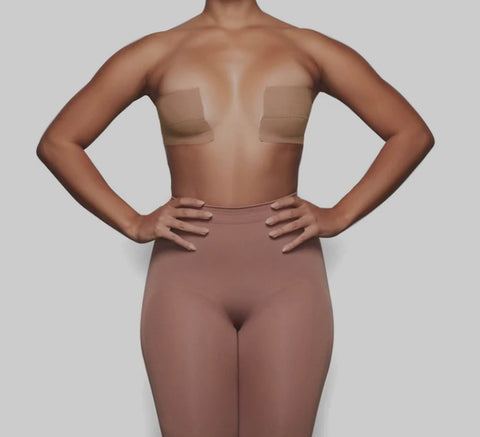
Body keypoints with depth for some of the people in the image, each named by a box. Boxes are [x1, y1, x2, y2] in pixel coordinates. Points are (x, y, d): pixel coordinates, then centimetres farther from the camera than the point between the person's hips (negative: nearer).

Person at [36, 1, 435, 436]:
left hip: (287, 269, 1)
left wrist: (339, 216, -1)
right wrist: (133, 223, -2)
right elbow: (57, 142, 9)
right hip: (187, 270, 0)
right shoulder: (156, 53, 7)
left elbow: (413, 133, 10)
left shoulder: (308, 49, 7)